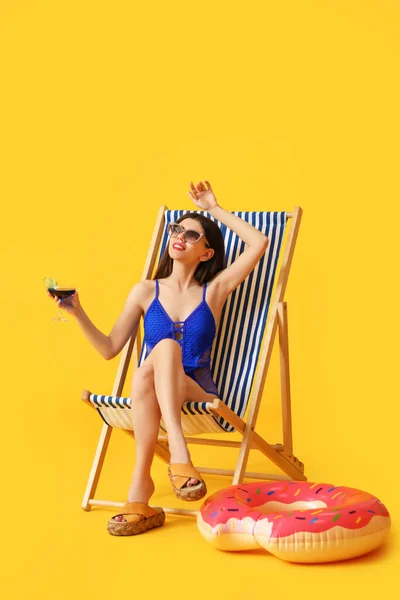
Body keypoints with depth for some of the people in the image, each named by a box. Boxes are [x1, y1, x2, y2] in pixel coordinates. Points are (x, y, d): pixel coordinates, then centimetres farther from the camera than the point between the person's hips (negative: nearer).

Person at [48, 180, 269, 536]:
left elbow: (259, 243, -3)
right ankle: (178, 452, -44)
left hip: (199, 396, -1)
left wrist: (215, 209, 4)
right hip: (153, 395, 1)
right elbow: (109, 349, 11)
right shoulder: (146, 292, 11)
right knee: (166, 345, -33)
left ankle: (141, 483, -43)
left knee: (165, 347, -35)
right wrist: (78, 313, -3)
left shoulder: (214, 291, 8)